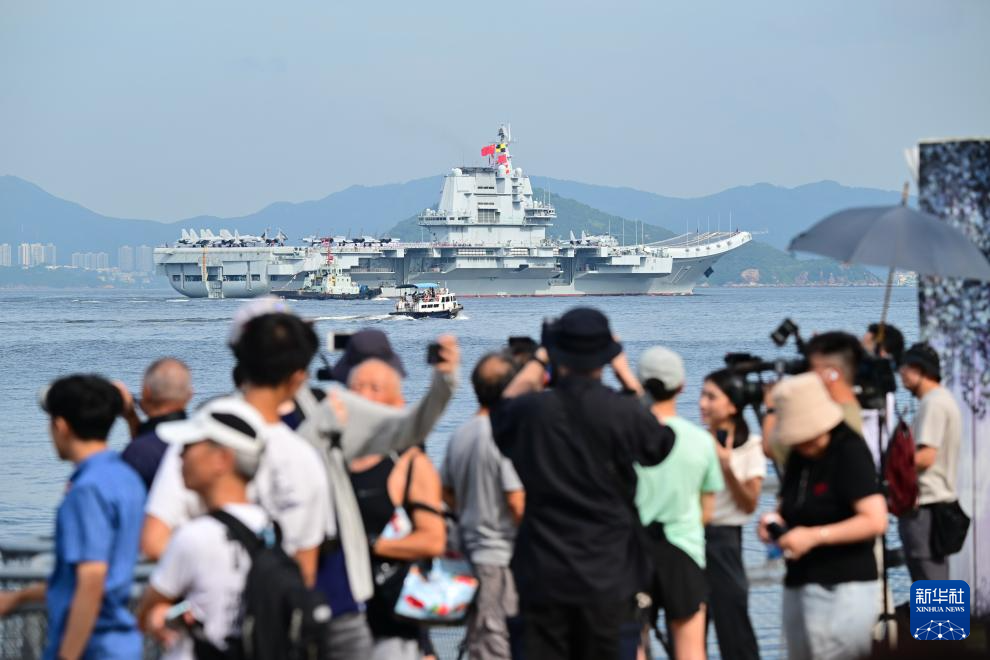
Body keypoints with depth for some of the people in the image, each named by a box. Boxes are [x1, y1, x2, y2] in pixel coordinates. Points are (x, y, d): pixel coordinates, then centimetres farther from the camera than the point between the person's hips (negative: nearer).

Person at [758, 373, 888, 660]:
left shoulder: (850, 451, -12)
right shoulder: (799, 456, 12)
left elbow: (876, 520, -19)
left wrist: (815, 536, -22)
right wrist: (774, 520, 2)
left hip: (842, 589, -8)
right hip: (799, 584, 8)